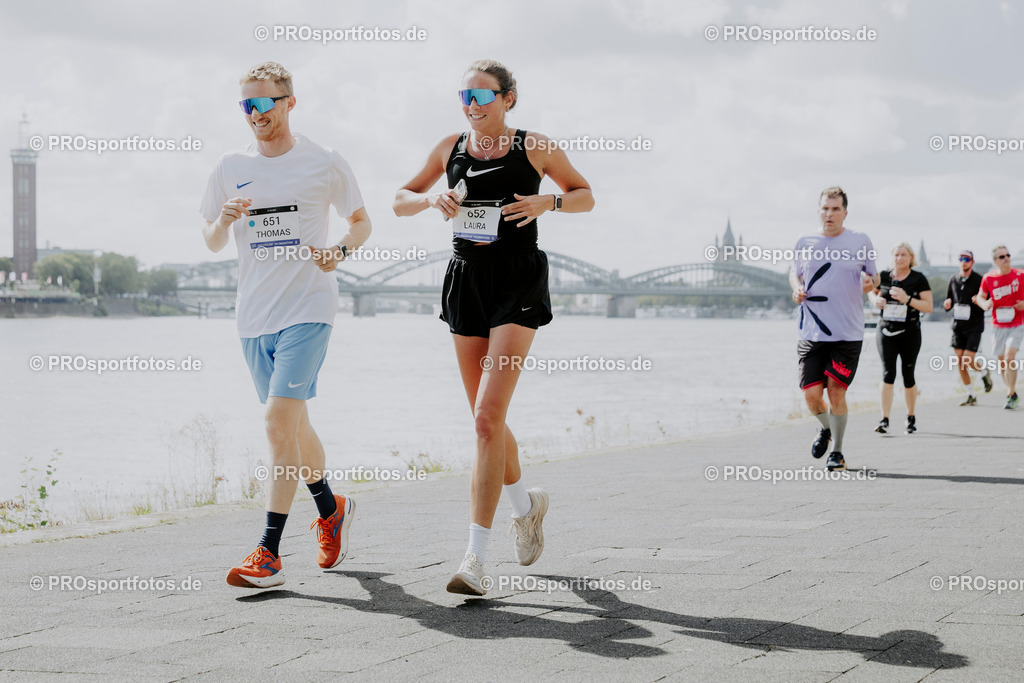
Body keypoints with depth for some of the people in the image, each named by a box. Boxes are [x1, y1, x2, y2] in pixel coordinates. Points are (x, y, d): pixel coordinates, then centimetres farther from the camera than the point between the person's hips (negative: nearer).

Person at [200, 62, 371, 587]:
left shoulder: (324, 164, 0)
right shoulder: (231, 168, 8)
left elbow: (361, 222, 11)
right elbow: (212, 243, 13)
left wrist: (340, 251, -9)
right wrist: (224, 220, -9)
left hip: (307, 310, -5)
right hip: (254, 316, 5)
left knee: (279, 421, -17)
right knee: (292, 425, 14)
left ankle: (269, 554, -17)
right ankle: (331, 508, 39)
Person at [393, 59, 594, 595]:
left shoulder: (535, 147, -1)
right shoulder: (450, 148, 9)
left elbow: (586, 196, 10)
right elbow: (400, 202, 16)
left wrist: (549, 201, -10)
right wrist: (431, 198, -5)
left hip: (517, 285, -5)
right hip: (467, 280, 5)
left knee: (489, 416, -17)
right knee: (486, 420, 12)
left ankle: (476, 557, -18)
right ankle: (526, 503, 41)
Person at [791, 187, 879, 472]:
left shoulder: (860, 242, 3)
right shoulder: (805, 243, 7)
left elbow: (874, 276, 12)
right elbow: (794, 272, 23)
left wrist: (870, 282, -11)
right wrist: (797, 288, 1)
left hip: (848, 334, -2)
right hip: (811, 333, 2)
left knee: (836, 392, -6)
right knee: (811, 394, -1)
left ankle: (837, 452, 11)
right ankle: (826, 429, 32)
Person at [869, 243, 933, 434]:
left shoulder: (918, 279, -3)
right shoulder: (884, 276, 4)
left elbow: (928, 307, -6)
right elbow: (872, 291, 22)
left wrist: (907, 299, -20)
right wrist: (875, 299, -1)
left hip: (910, 334, -1)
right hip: (886, 332, 1)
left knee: (908, 375, 7)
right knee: (888, 373, -12)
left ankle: (911, 417, 27)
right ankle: (884, 420, -13)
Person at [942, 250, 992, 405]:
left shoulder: (979, 280, -7)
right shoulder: (953, 279, 7)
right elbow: (949, 302, 15)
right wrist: (947, 304, -9)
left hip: (974, 326, -5)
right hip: (958, 326, 5)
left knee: (968, 360, -11)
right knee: (959, 361, 0)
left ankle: (985, 372, 23)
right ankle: (971, 395, 12)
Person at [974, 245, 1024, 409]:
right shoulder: (988, 278, -2)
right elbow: (980, 296, 9)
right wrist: (984, 304, -14)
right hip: (998, 326, 3)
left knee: (1010, 357, -18)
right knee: (1002, 362, 9)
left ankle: (1011, 395, -12)